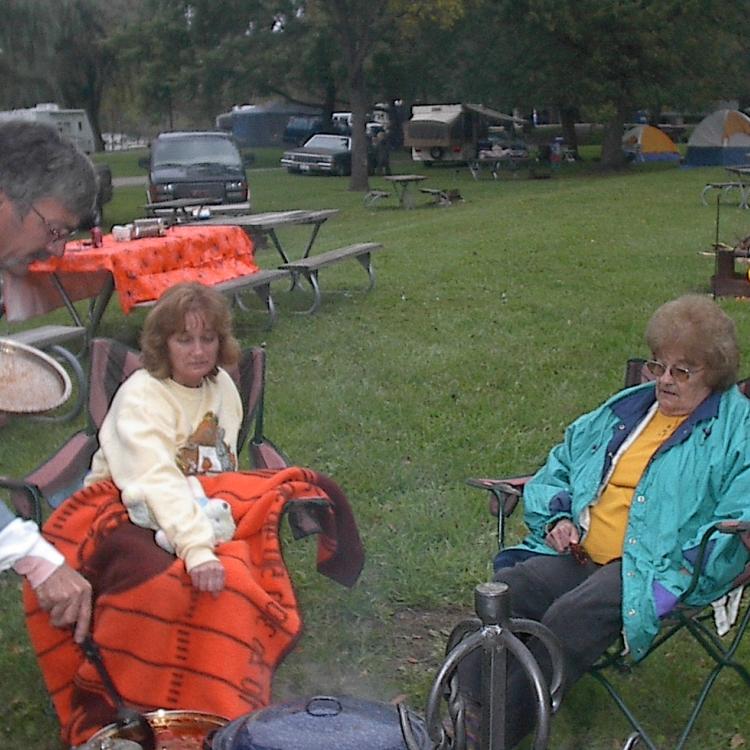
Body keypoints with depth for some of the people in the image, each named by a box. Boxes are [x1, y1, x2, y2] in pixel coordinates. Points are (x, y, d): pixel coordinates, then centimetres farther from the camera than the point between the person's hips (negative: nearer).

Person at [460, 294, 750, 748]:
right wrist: (557, 517, 10)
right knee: (505, 590, -22)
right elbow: (560, 466, 30)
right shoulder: (627, 408, 23)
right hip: (579, 553, 6)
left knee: (570, 618, -32)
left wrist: (679, 578, -19)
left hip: (651, 567, -6)